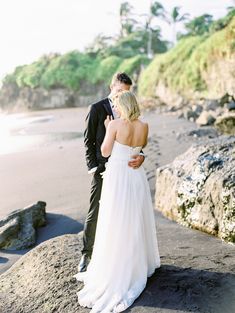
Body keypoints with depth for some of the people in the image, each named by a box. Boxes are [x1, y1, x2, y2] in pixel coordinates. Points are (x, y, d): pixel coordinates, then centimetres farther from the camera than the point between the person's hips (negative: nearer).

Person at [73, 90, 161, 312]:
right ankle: (138, 263, 35)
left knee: (116, 224, 5)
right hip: (136, 175, 5)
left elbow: (105, 152, -8)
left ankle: (115, 272, 14)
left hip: (117, 177, -4)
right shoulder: (144, 126, -2)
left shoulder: (115, 125, -15)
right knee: (136, 222, 20)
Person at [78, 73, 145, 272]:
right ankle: (87, 254, 15)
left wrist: (141, 156, -15)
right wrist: (92, 166, -10)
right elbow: (88, 140, -2)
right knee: (95, 213, 1)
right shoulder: (97, 109, -3)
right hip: (102, 169, -3)